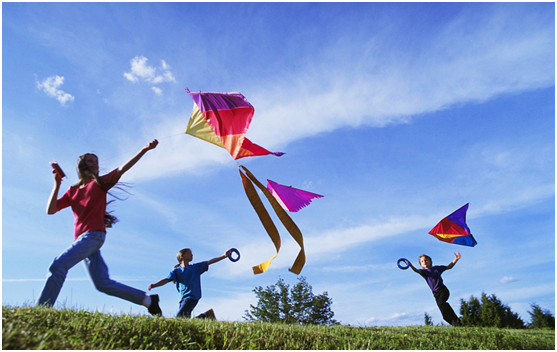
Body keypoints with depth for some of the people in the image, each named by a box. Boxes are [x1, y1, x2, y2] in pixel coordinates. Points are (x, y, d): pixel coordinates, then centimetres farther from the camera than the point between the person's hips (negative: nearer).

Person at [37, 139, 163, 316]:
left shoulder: (100, 182, 8)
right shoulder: (73, 190, 19)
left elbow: (123, 168, -4)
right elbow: (50, 210, 12)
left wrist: (144, 149, -14)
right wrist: (57, 184, 3)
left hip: (94, 234, -5)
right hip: (82, 238, 5)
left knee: (59, 264, -19)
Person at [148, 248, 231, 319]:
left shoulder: (196, 267, 11)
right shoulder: (176, 271, 11)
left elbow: (210, 262, 7)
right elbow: (166, 280, 0)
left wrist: (224, 256, 0)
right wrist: (153, 285, -17)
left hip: (192, 297, -3)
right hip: (183, 299, 3)